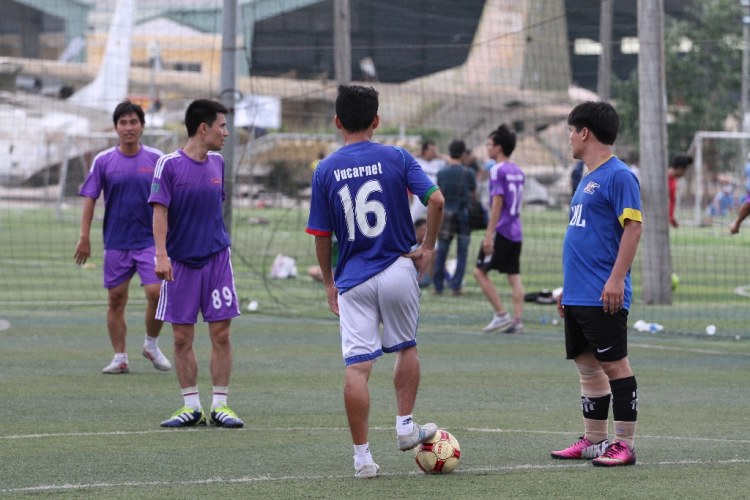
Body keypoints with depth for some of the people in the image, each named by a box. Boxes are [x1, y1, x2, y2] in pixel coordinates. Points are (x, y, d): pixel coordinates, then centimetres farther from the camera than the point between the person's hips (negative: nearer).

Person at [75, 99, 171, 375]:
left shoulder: (156, 159, 2)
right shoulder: (104, 161, 1)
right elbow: (90, 198, 2)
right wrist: (84, 237, -4)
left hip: (150, 240, -1)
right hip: (116, 243, 1)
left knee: (156, 293, -12)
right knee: (116, 300, 3)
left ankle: (152, 346, 11)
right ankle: (120, 357, 11)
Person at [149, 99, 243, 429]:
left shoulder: (217, 163, 8)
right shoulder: (170, 164, -7)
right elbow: (160, 211, -10)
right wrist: (161, 255, -18)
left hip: (216, 257, 3)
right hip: (181, 261, -3)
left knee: (221, 333, -1)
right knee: (182, 337, 1)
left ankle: (220, 405, 4)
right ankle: (191, 407, 9)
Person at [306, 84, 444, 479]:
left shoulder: (326, 170, 0)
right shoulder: (396, 158, -2)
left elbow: (321, 237, 4)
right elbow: (435, 200, -13)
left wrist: (329, 283, 16)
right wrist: (428, 247, 0)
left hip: (353, 279, 0)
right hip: (398, 270, 0)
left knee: (357, 367, -3)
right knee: (406, 348, 25)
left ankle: (362, 457, -4)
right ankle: (406, 427, 26)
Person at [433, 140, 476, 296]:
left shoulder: (442, 173, -2)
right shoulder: (468, 173, -7)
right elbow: (474, 195, 5)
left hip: (445, 214, 2)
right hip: (463, 215, -2)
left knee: (441, 252, 6)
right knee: (462, 252, 5)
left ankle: (438, 286, 4)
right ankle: (456, 286, 1)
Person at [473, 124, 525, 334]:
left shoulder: (498, 170, -11)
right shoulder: (518, 171, 14)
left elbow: (497, 202, -17)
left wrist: (489, 234, -18)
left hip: (501, 230, -8)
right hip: (516, 231, 8)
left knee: (480, 271, -1)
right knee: (514, 276, 6)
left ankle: (501, 315, -5)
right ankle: (517, 321, 1)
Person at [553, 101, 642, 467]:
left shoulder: (618, 176, -11)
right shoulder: (588, 179, 19)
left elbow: (633, 228, -17)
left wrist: (616, 279, -23)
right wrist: (568, 286, 24)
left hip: (603, 297, -10)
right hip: (578, 296, 10)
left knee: (614, 365, -6)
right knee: (587, 366, 12)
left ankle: (624, 445, -4)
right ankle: (595, 440, 17)